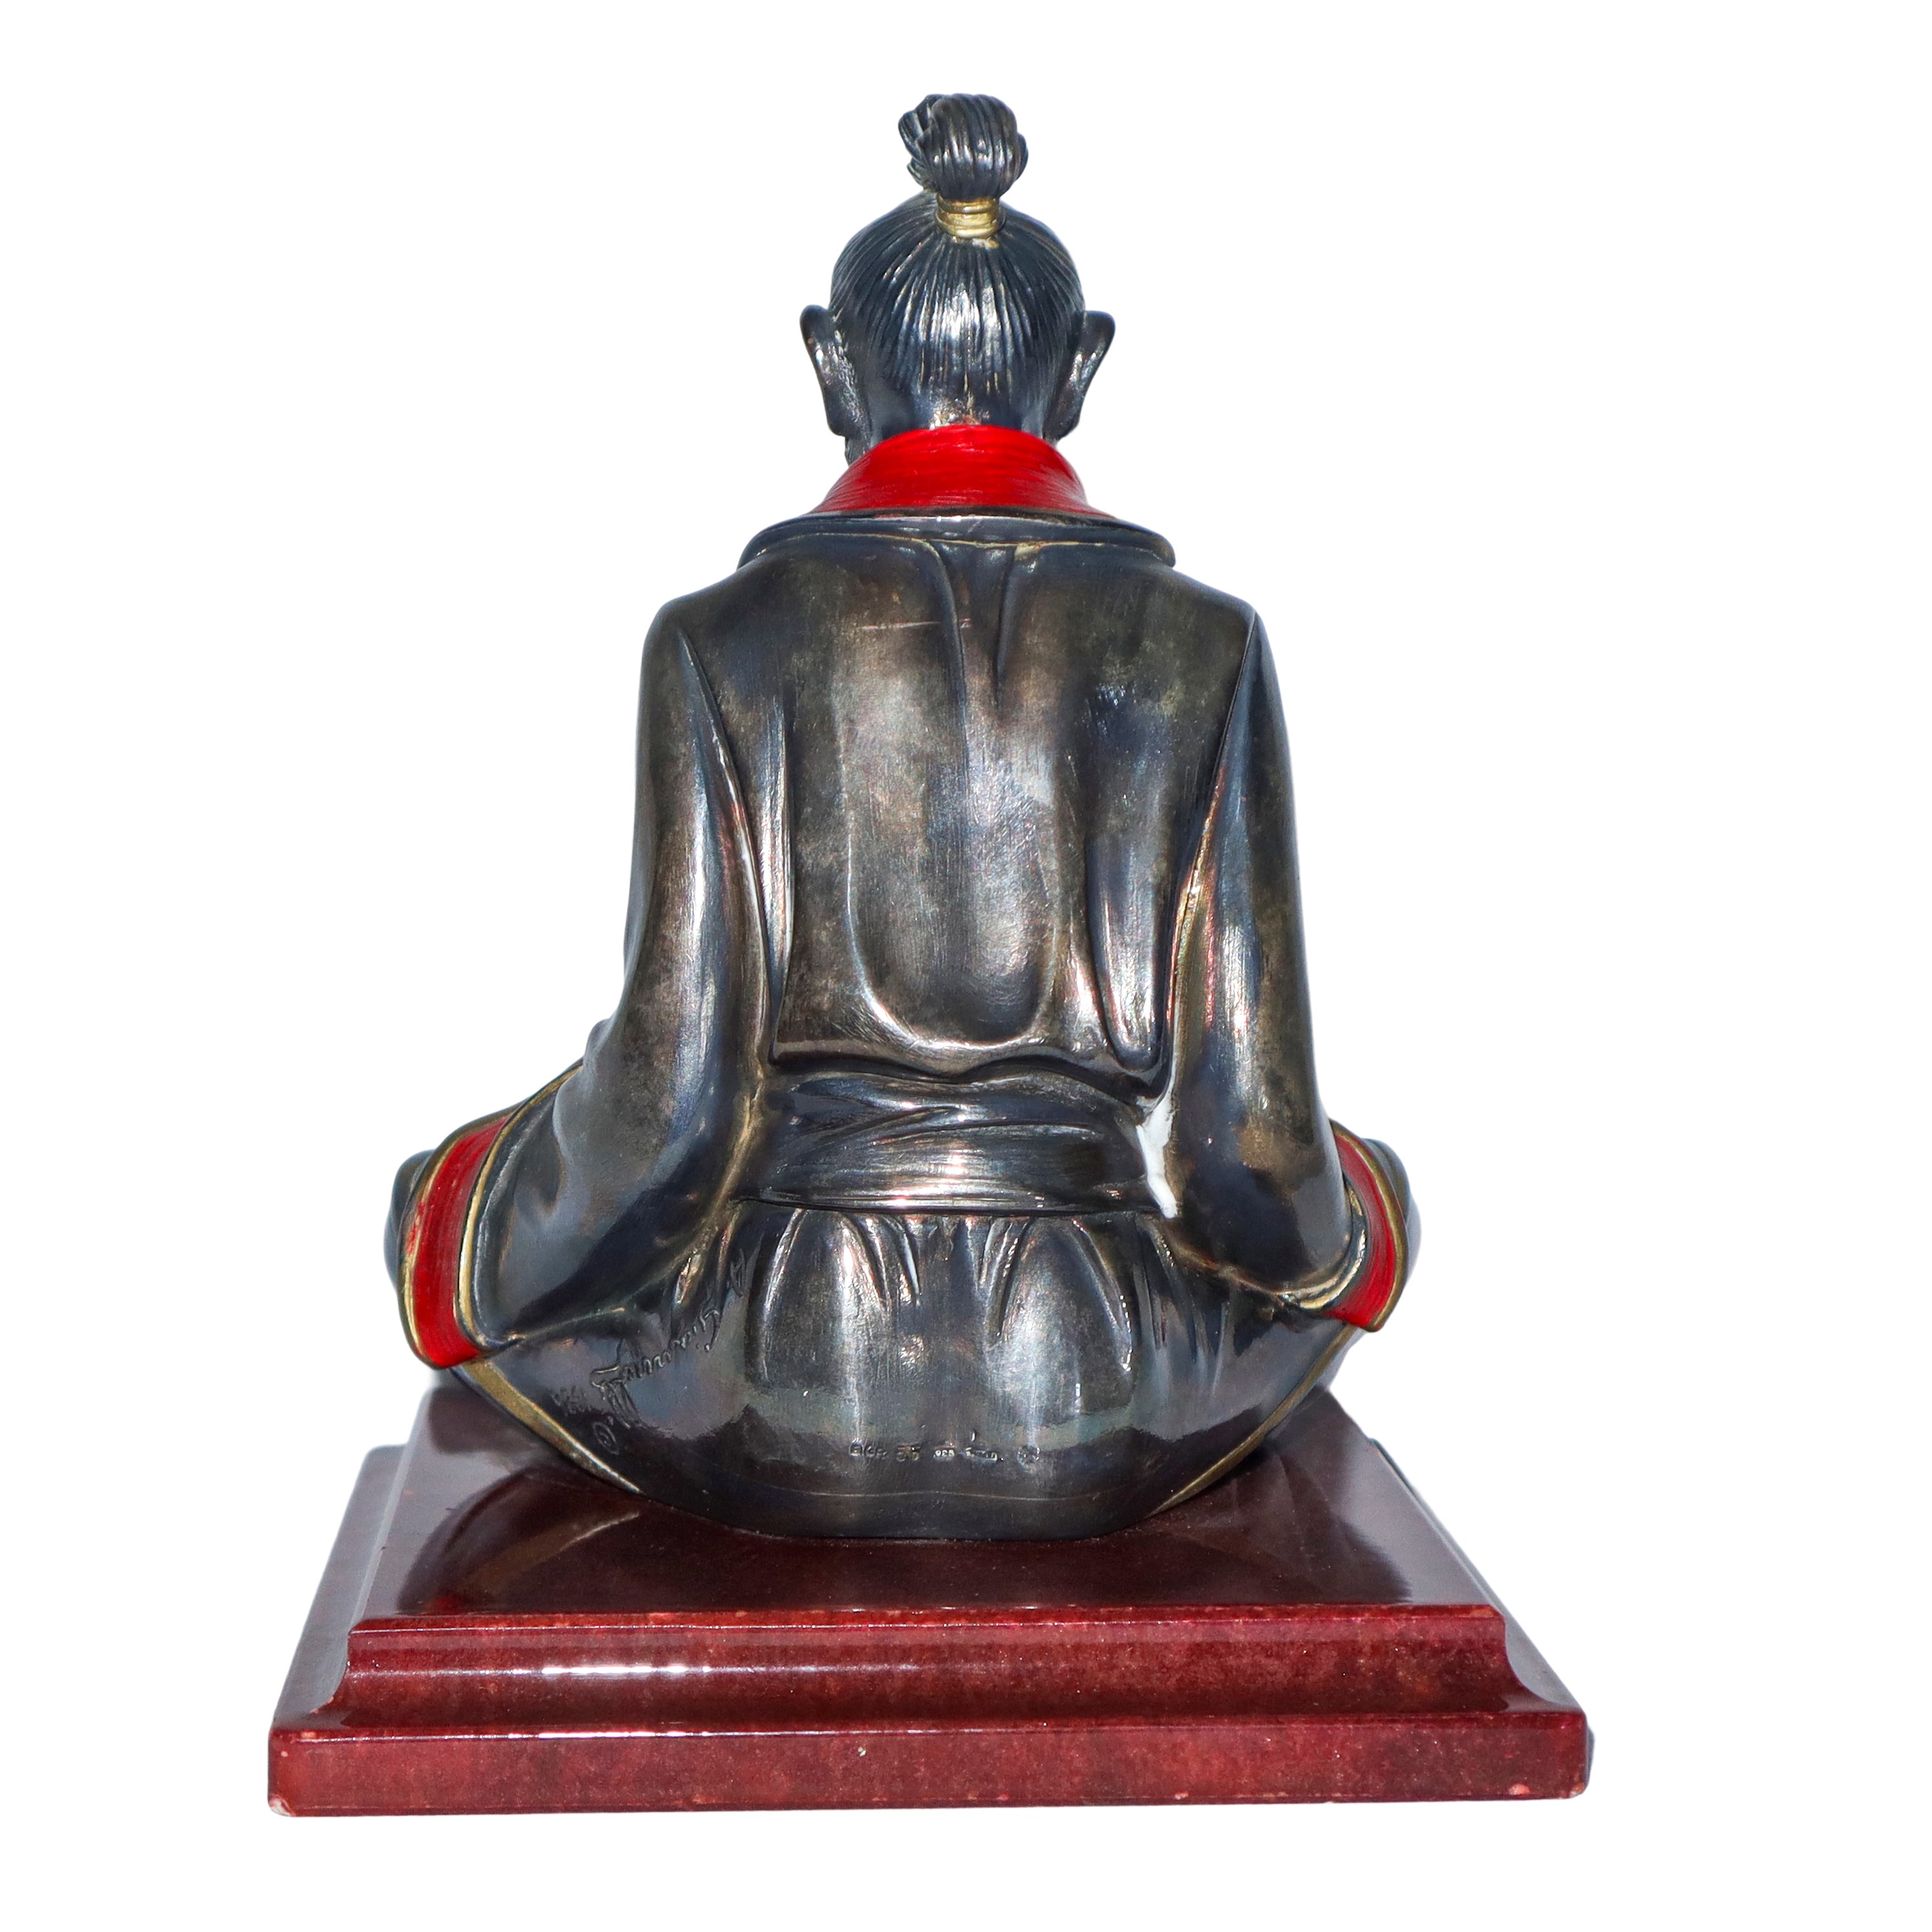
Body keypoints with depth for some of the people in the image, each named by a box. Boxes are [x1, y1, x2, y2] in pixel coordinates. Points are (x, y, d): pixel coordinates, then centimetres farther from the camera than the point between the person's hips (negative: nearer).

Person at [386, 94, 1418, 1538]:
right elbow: (1252, 1136, -7)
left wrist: (499, 1255, 9)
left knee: (449, 1202, 29)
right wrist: (1308, 1232, 16)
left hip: (777, 1413, -1)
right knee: (1362, 1200, 32)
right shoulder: (1201, 645, -4)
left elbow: (674, 1109, -11)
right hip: (1112, 1430, 1)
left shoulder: (725, 639, -7)